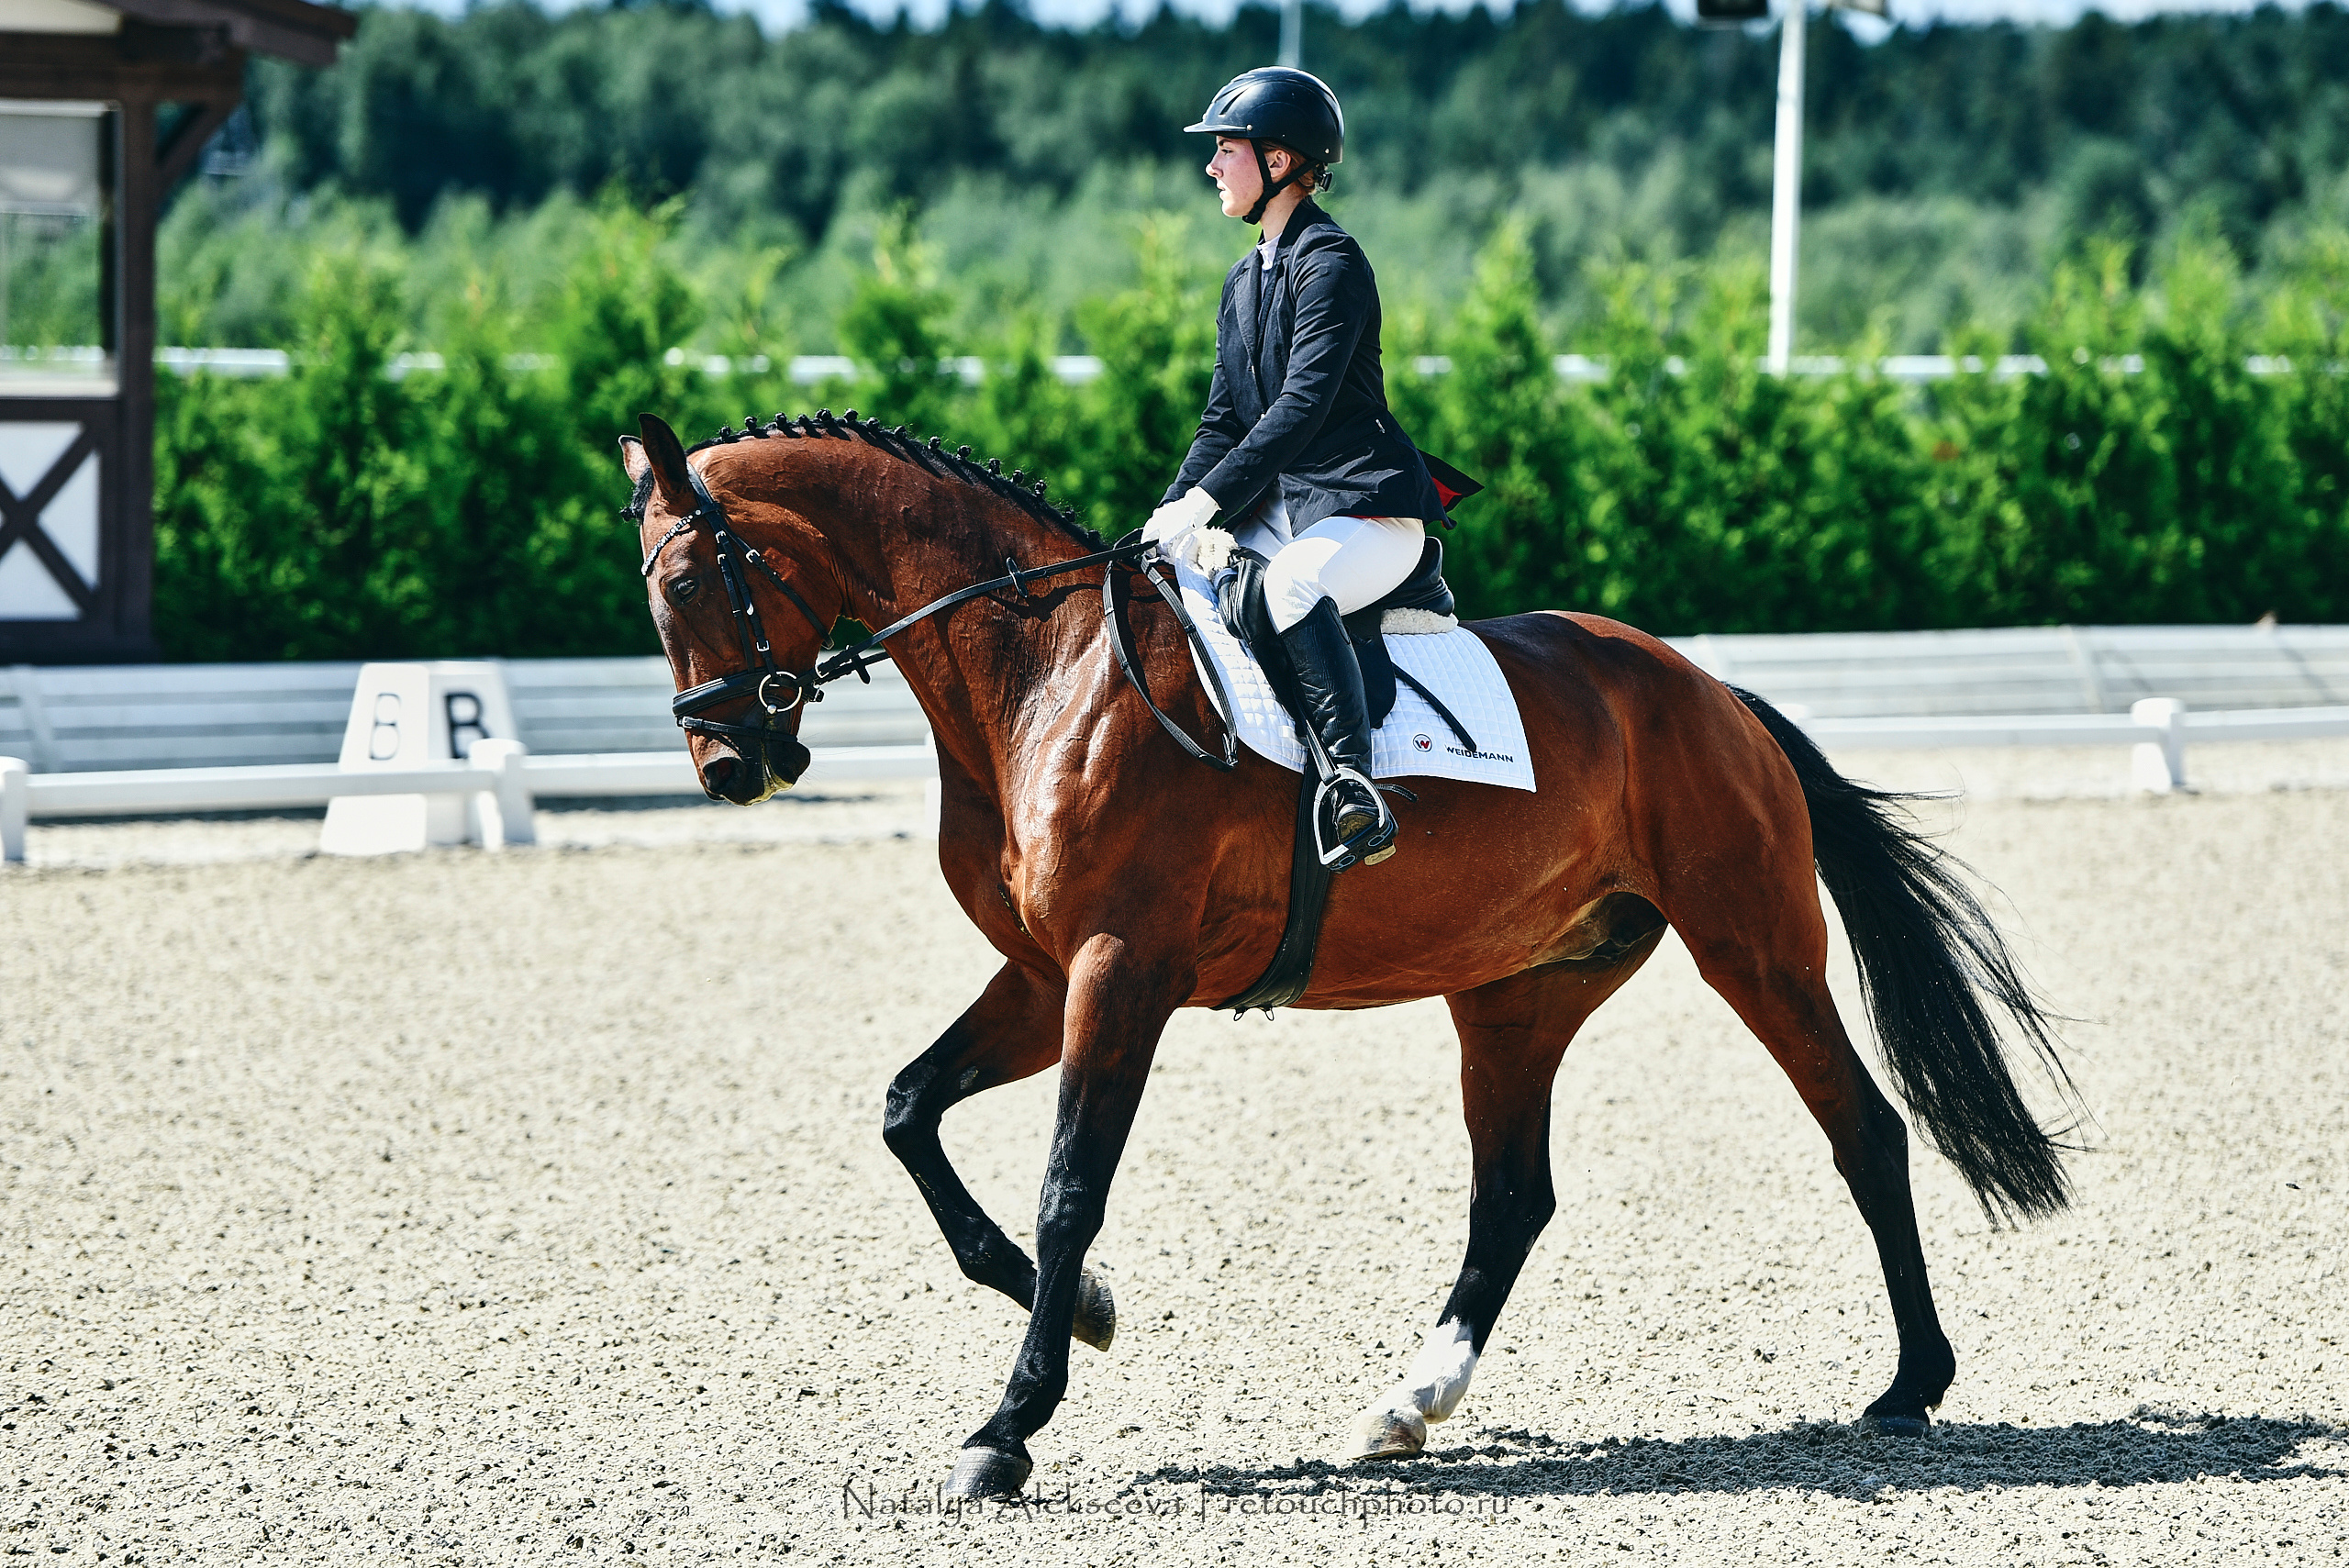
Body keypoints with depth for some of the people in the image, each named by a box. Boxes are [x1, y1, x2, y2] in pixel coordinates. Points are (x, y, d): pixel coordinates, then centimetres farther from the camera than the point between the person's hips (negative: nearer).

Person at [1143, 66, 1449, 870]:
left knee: (1290, 587, -39)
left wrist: (1209, 499, -25)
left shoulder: (1330, 263, -11)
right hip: (1281, 509, 10)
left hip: (1370, 508, -10)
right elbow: (1224, 419, 17)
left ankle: (1353, 784, -46)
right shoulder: (1246, 279, 17)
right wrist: (1171, 514, 0)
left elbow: (1303, 405, -21)